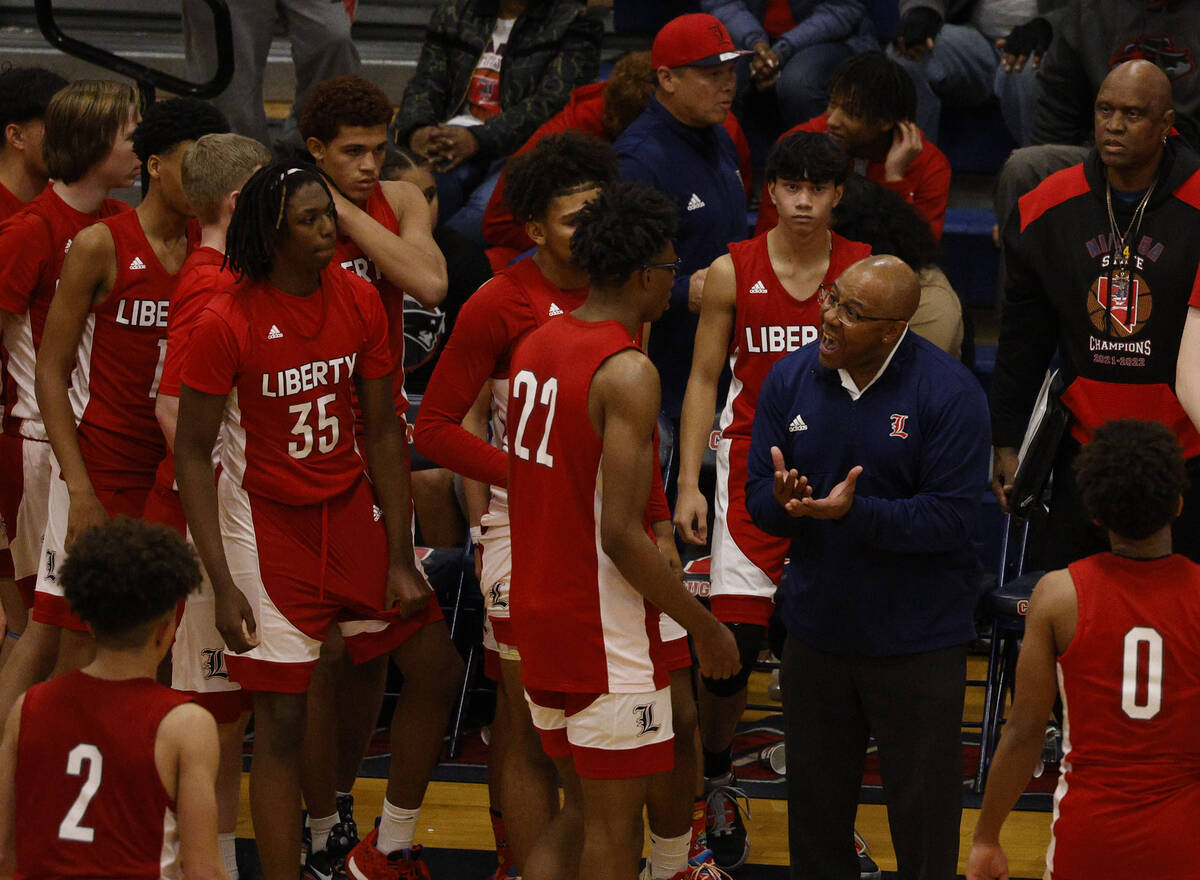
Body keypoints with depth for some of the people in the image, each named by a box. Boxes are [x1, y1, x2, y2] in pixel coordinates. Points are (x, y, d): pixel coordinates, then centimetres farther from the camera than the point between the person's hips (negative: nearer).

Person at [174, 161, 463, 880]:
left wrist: (400, 557, -2)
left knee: (438, 670, 7)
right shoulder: (227, 323, -19)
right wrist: (222, 584, -17)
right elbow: (192, 453, -13)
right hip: (267, 518, -5)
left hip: (351, 508, 5)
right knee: (282, 720, -4)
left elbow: (384, 431, 1)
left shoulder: (357, 300, -5)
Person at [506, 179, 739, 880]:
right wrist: (705, 627, -14)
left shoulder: (537, 344, 7)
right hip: (605, 633, -8)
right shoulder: (628, 371, -19)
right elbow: (621, 536, -23)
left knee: (583, 811, 20)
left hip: (537, 610, 8)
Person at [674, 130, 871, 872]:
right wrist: (689, 484, -1)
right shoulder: (733, 272, -1)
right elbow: (705, 379, 5)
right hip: (753, 467, -1)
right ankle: (715, 783, 17)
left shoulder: (867, 271, 0)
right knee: (734, 642, -7)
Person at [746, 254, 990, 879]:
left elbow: (949, 518, -20)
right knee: (814, 802, 17)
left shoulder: (949, 393, -15)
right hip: (816, 634, 4)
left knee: (922, 810, 7)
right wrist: (783, 502, -25)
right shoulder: (790, 378, -2)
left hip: (917, 643, -4)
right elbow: (758, 498, -1)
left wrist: (854, 512, -31)